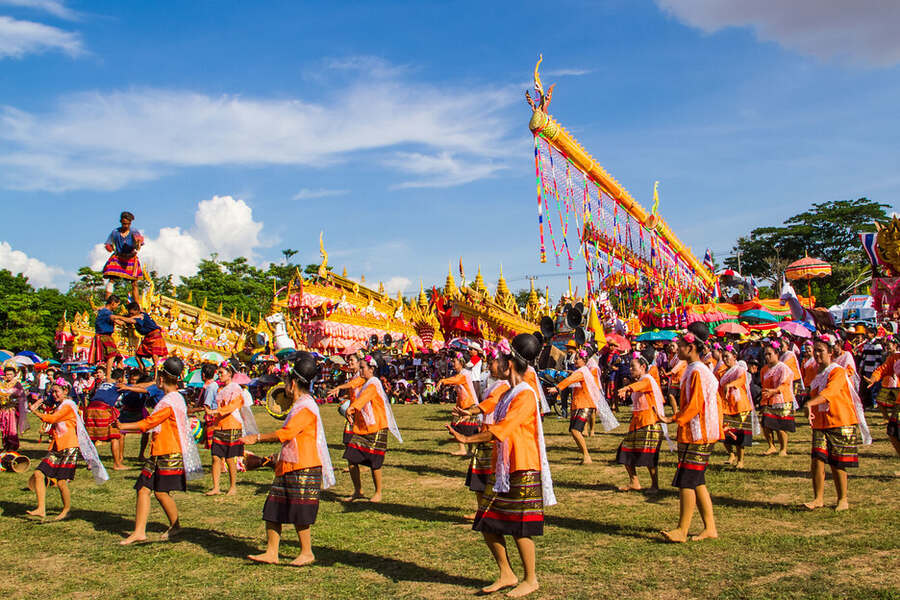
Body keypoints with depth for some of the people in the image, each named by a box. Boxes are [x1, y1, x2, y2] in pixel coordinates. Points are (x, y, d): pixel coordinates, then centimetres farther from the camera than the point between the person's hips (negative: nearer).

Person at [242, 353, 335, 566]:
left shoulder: (306, 407, -15)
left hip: (304, 469, -10)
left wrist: (258, 437, -11)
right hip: (289, 467, 10)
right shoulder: (298, 405, 17)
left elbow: (285, 434, -19)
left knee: (299, 514, -1)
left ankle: (307, 553, 12)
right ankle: (271, 553, 15)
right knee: (272, 510, 9)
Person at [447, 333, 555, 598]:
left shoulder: (526, 395, -15)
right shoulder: (508, 394, 16)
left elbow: (501, 430, -24)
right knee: (488, 524, 9)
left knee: (520, 528, -1)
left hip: (522, 470, -9)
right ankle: (507, 575, 22)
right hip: (502, 470, 9)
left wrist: (468, 439, -24)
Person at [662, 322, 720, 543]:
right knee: (697, 482, 12)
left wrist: (676, 419, -14)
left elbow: (694, 406, -20)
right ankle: (710, 527, 17)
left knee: (686, 481, -5)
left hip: (697, 435, -10)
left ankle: (682, 530, 0)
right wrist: (678, 416, 14)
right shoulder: (693, 371, 15)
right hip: (694, 434, 10)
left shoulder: (697, 372, -16)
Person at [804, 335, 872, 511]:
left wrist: (810, 403, -43)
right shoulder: (817, 374, 13)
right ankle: (818, 498, 1)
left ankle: (843, 499, 16)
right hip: (820, 424, 6)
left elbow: (829, 392, -29)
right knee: (817, 460, -6)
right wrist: (812, 417, 18)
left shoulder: (838, 372, -10)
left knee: (837, 464, 0)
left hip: (840, 424, -6)